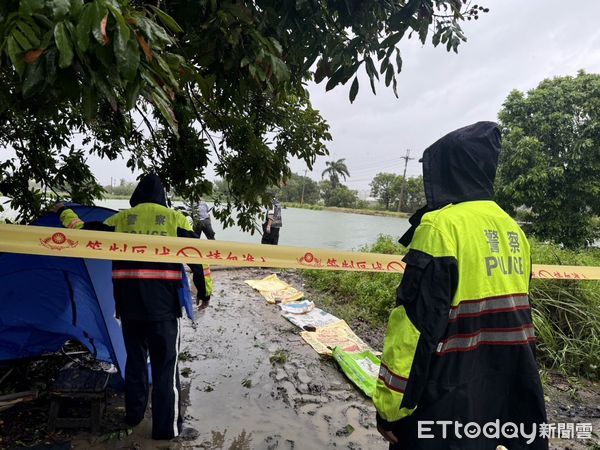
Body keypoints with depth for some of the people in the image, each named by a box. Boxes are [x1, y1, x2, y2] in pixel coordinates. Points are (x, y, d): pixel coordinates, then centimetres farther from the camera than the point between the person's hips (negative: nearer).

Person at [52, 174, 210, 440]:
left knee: (135, 359, 21)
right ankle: (167, 426, 13)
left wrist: (63, 212, 30)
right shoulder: (174, 218, 1)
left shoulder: (119, 219, 6)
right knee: (165, 365, 6)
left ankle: (133, 414, 37)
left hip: (128, 304, 3)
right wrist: (204, 290, 5)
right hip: (162, 305, -3)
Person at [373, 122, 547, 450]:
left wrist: (389, 404, -14)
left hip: (444, 398, -7)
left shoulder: (442, 225, -20)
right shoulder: (513, 230, 5)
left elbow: (416, 321, -23)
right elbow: (513, 309, 12)